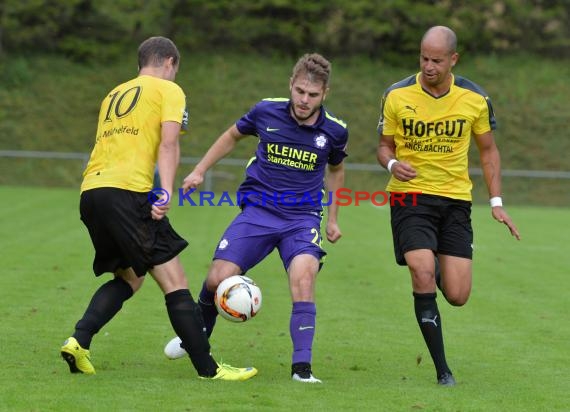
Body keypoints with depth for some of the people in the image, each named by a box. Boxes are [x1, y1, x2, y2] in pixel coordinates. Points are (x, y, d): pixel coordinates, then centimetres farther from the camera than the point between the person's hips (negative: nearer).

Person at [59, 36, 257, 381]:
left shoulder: (115, 94, 28)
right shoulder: (169, 90, 8)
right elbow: (168, 145, -6)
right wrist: (165, 194, -16)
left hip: (90, 192, 7)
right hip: (127, 190, -7)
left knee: (129, 277, 21)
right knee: (173, 279, -4)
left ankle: (78, 342, 3)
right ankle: (208, 368, -5)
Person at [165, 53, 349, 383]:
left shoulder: (335, 130, -5)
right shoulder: (267, 112, -6)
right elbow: (233, 136, 16)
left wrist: (333, 218, 19)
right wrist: (200, 171, 12)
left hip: (303, 217, -1)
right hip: (258, 210, 1)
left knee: (303, 276, -28)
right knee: (218, 280, -9)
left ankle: (302, 366, -25)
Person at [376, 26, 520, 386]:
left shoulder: (475, 99, -3)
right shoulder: (397, 96, -5)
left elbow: (488, 150, 11)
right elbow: (385, 145, 7)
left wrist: (496, 202, 4)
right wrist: (392, 164, -17)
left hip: (455, 199, 1)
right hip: (410, 195, -1)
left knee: (457, 296, -4)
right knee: (422, 272, -23)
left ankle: (439, 270, 37)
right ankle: (442, 370, -12)